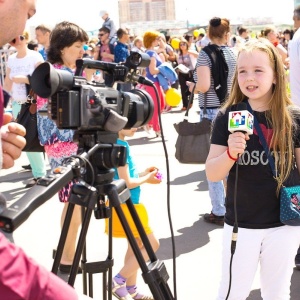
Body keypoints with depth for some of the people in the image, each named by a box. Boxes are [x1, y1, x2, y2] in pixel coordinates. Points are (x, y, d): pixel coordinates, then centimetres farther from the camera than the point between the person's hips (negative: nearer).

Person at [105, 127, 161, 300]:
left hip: (126, 204, 10)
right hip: (125, 205, -10)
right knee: (152, 244, -1)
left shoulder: (114, 143, 8)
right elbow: (126, 182, -22)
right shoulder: (121, 145, -21)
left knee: (136, 243, 16)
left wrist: (143, 174, 8)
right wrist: (147, 178, -7)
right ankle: (118, 282, 1)